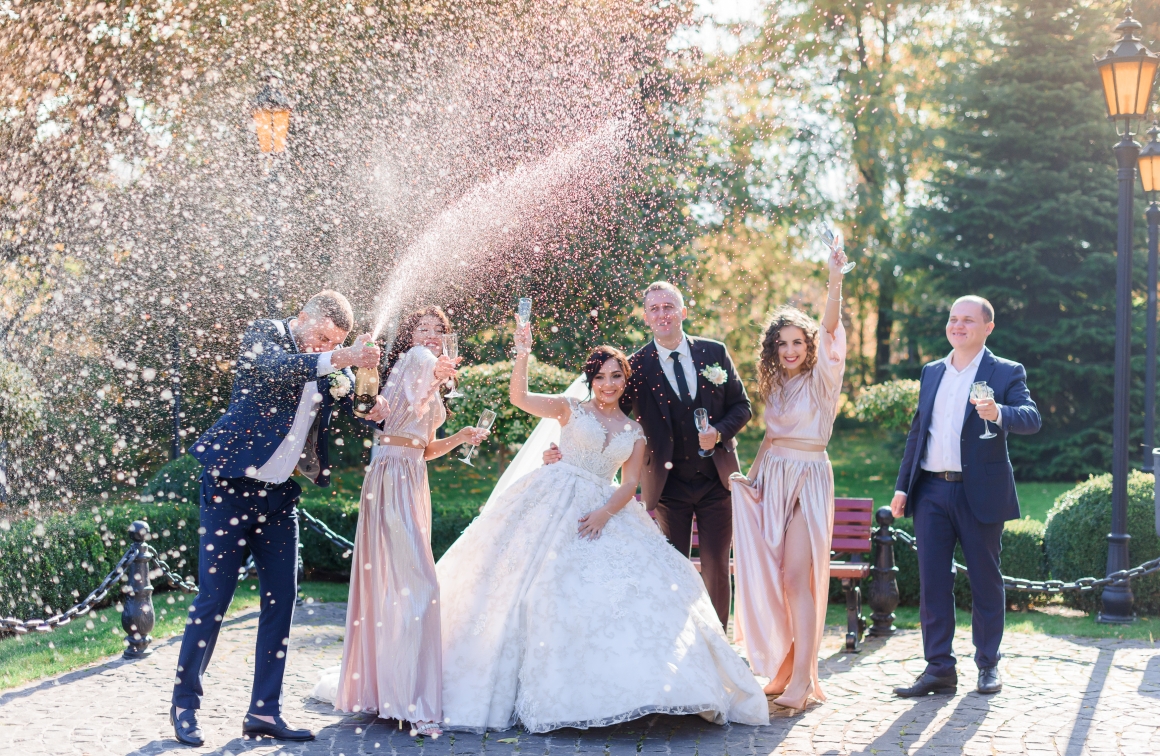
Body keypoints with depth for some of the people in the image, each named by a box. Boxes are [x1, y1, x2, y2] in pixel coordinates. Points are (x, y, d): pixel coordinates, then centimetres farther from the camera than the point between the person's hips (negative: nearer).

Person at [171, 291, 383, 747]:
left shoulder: (326, 368, 10)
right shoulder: (266, 334, -7)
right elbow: (272, 366, -29)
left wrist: (352, 367, -14)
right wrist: (333, 359, -39)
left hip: (280, 495, 6)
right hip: (232, 486, -6)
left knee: (281, 599, 4)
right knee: (213, 598, -3)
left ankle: (264, 711, 11)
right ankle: (185, 704, 10)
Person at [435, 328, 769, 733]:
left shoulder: (634, 433, 15)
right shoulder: (571, 409, 7)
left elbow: (630, 483, 6)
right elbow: (519, 397, -7)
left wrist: (606, 512, -12)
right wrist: (522, 357, -21)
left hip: (607, 511, 3)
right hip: (557, 504, -3)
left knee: (623, 583, -12)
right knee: (556, 582, -14)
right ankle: (556, 688, -10)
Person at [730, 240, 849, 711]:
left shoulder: (821, 379, -4)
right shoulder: (776, 385, 14)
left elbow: (831, 327, -19)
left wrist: (835, 280, -32)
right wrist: (751, 477, 7)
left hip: (808, 478, -6)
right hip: (771, 480, 6)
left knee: (798, 576, -11)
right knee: (768, 574, 5)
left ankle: (802, 677, -9)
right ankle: (782, 667, 16)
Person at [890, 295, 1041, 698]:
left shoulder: (1006, 373, 0)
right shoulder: (931, 372, 15)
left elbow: (1032, 419, -15)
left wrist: (998, 413, -36)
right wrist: (903, 486, 13)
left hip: (980, 493, -4)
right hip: (931, 491, 4)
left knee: (985, 581, 5)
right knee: (932, 582, 2)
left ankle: (989, 665, 18)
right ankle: (939, 668, 7)